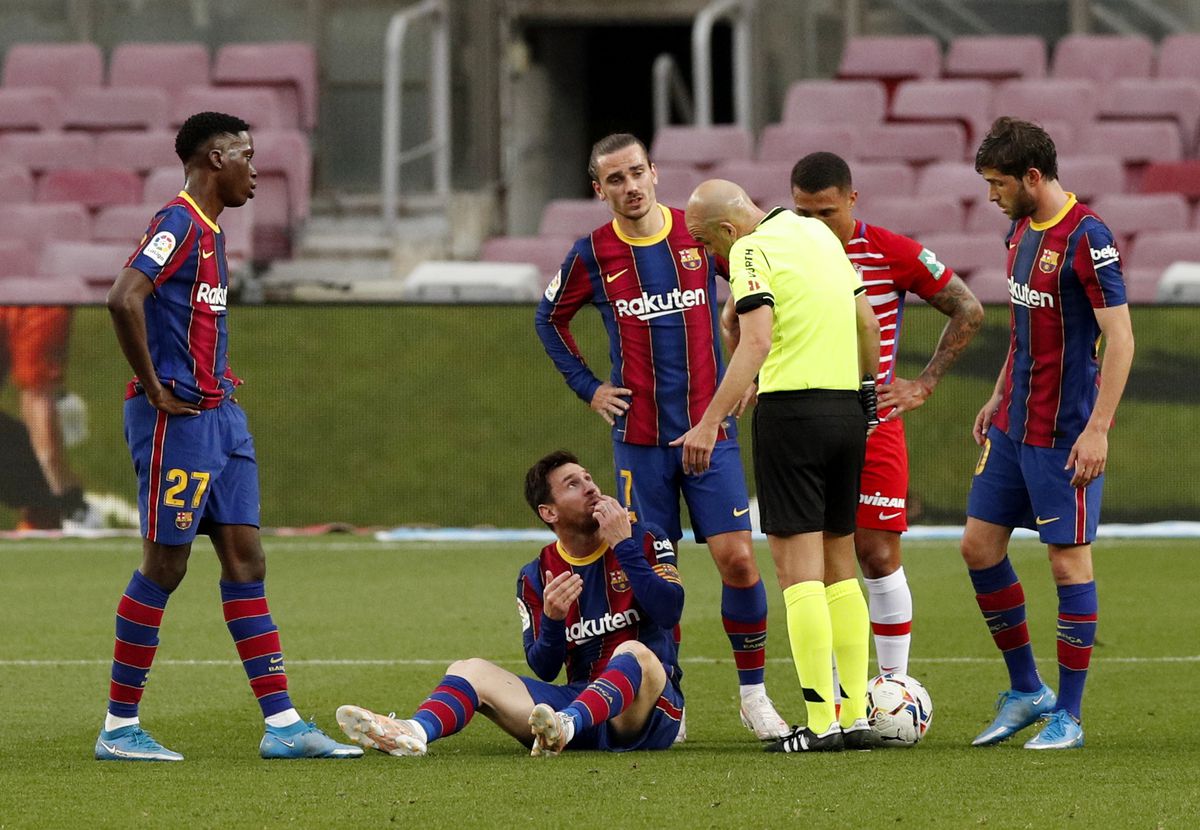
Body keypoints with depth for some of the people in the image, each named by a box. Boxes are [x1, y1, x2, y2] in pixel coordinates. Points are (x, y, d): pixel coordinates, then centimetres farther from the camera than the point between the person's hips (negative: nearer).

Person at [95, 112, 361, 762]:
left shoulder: (209, 232, 16)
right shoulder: (179, 226, -14)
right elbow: (124, 300, -28)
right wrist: (154, 389, -21)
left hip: (219, 417, 10)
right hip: (177, 418, -10)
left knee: (245, 559, 6)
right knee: (165, 565, -5)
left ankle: (281, 724, 6)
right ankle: (119, 729, 3)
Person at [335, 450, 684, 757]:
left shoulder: (645, 541, 3)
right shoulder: (536, 577, 10)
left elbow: (669, 611, -15)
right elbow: (545, 670, 3)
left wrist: (624, 545, -15)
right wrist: (552, 620, -16)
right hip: (580, 696, 4)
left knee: (635, 653, -36)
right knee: (470, 670, -10)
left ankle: (565, 725, -65)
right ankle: (414, 733, -44)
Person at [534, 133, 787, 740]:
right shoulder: (591, 255, 1)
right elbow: (549, 319, 19)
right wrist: (587, 387, 9)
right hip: (639, 437, 0)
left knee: (738, 558, -8)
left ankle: (753, 694, 3)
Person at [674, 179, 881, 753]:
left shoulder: (753, 250, -10)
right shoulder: (818, 233, 14)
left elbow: (758, 342, -22)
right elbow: (868, 323, 19)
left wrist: (711, 421, -25)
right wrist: (866, 388, 32)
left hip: (792, 409, -8)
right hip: (848, 411, 8)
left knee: (797, 566, -6)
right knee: (839, 564, 14)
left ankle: (821, 722, -10)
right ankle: (856, 716, 12)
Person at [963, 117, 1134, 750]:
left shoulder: (1086, 238, -17)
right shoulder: (1021, 230, 10)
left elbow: (1120, 338, -18)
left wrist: (1098, 429, -21)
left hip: (1064, 431, -9)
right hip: (1013, 424, 9)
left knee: (1068, 558, -3)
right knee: (979, 544, 8)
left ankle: (1068, 716, 4)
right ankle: (1025, 691, 21)